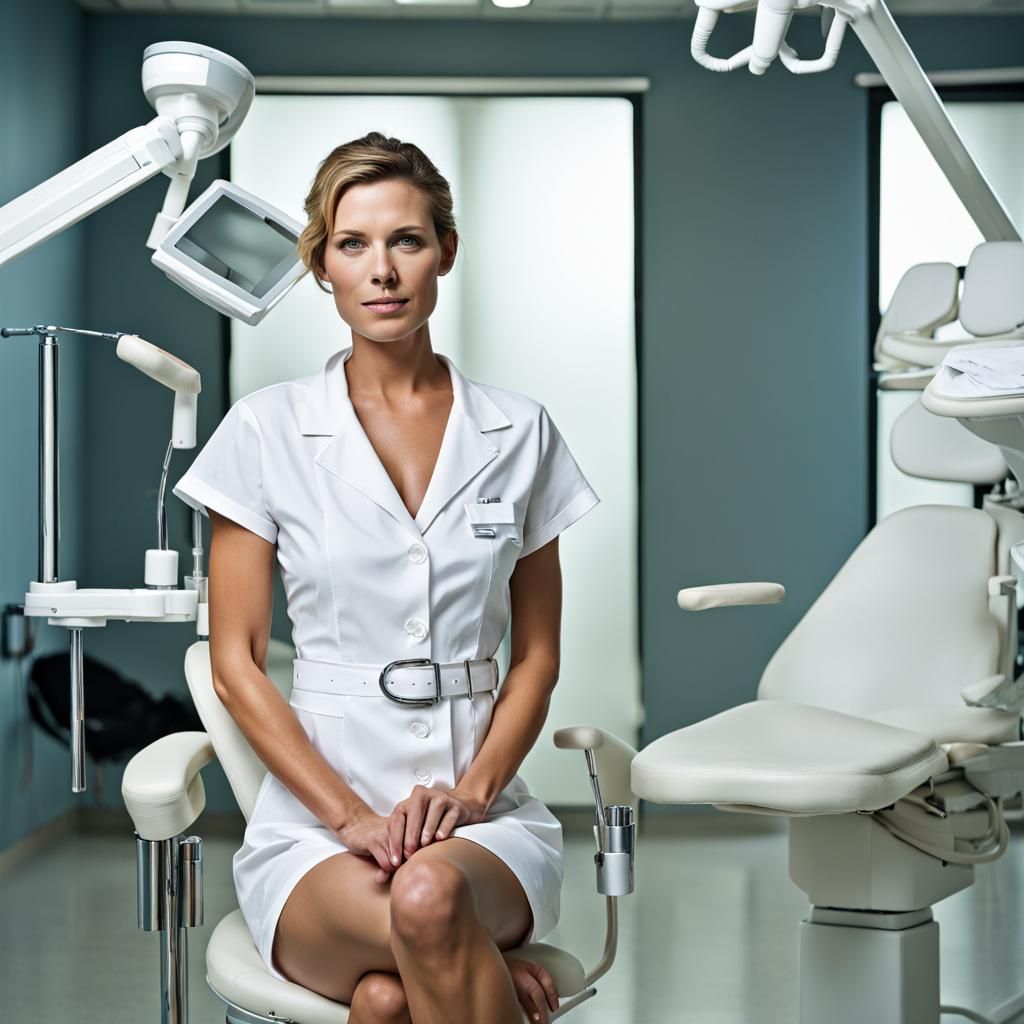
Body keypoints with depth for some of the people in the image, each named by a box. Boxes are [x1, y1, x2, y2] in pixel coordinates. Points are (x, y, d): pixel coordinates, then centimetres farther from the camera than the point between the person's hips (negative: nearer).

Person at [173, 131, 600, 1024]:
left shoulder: (517, 432, 7)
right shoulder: (267, 431, 2)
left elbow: (536, 657, 10)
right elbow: (237, 663, 2)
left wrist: (470, 792, -7)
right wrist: (351, 814, -9)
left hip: (483, 822, 1)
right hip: (313, 829, -1)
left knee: (432, 894, -34)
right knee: (424, 925, -34)